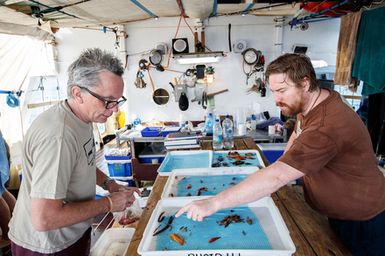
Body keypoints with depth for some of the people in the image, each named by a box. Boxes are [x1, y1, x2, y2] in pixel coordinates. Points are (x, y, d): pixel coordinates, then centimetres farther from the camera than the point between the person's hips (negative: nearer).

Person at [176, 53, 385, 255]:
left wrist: (213, 204, -43)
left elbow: (276, 177, -44)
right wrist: (284, 167, -3)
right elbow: (296, 136, 14)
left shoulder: (328, 126, -38)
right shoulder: (309, 104, -6)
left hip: (362, 221, -8)